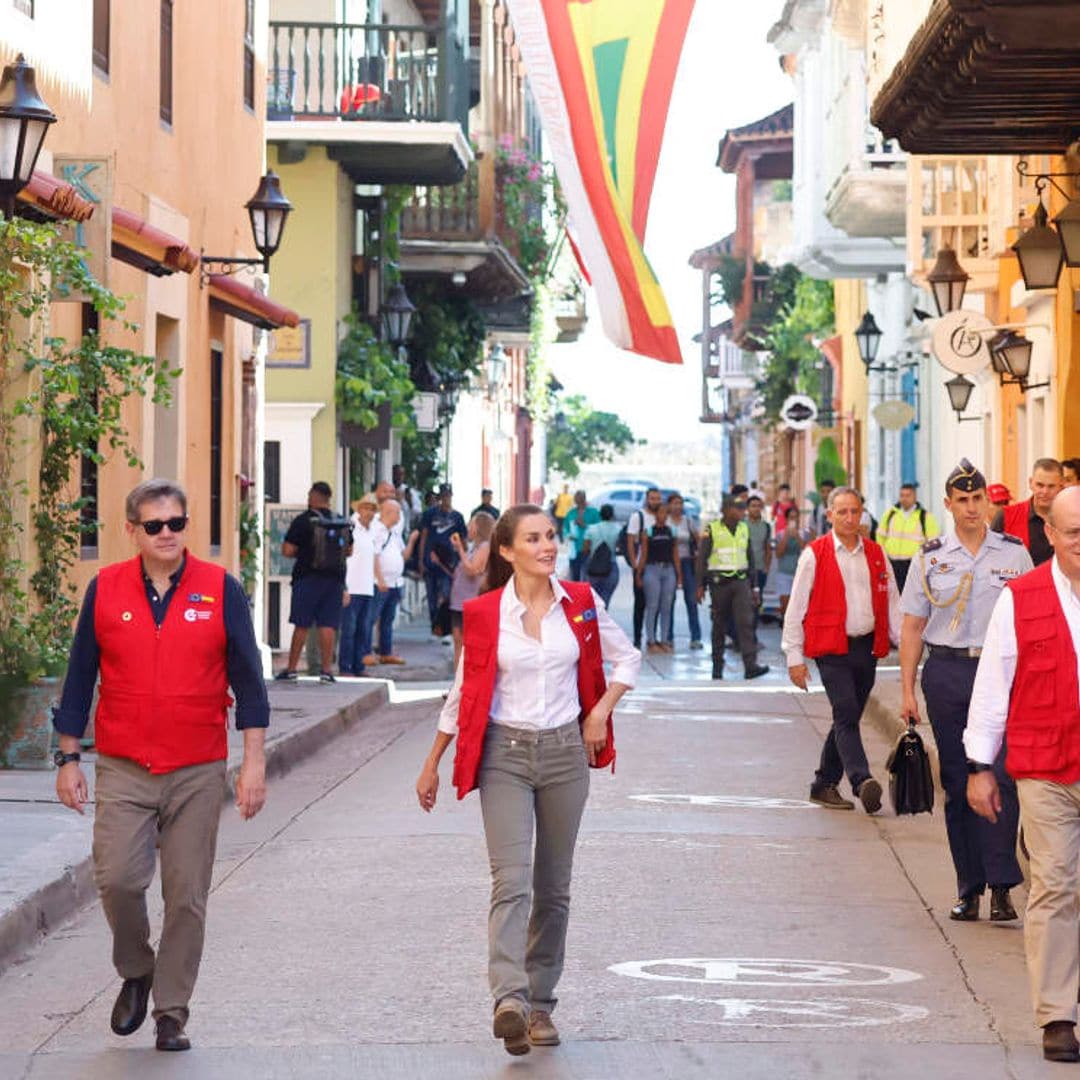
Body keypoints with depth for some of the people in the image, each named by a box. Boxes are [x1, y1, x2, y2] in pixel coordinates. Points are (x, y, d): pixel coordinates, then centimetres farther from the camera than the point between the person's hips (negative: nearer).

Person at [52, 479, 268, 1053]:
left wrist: (254, 762, -2)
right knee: (118, 879, -11)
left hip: (197, 773, 0)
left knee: (186, 895, 1)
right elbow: (80, 678, 10)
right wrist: (68, 758, 8)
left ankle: (171, 1014, 13)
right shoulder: (105, 590, 4)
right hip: (123, 769, 1)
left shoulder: (221, 590, 1)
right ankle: (135, 973, 17)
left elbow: (247, 678, 3)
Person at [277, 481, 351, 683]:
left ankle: (291, 669, 8)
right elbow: (349, 551, 15)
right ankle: (326, 670, 1)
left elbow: (287, 551, -11)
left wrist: (301, 552, 8)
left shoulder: (303, 521, -9)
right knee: (328, 625, 4)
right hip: (335, 578, 3)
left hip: (308, 577, -3)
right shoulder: (342, 523, 5)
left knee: (301, 625, 3)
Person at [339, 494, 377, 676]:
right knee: (349, 629, -7)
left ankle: (358, 667, 13)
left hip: (367, 590, 8)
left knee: (363, 629, 8)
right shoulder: (351, 528, -7)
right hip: (352, 589, -8)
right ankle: (345, 668, -4)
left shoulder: (369, 532, 17)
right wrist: (344, 587, -15)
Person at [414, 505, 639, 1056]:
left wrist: (601, 711, 0)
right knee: (511, 881, -17)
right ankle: (509, 1000, -28)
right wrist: (432, 764, 9)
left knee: (553, 887, 9)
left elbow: (626, 658, 15)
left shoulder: (581, 602, 1)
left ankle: (540, 1004, 19)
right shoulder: (484, 613, -4)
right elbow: (464, 692, 6)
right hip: (504, 754, -3)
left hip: (565, 752, 3)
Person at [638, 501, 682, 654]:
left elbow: (675, 555, 12)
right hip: (652, 569, -4)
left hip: (669, 570, 4)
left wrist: (679, 576, 10)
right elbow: (643, 554, 0)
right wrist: (638, 574, -5)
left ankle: (664, 641, 12)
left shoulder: (671, 531, 10)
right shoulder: (648, 531, 0)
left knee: (667, 607, 5)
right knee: (652, 607, -2)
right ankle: (651, 641, 2)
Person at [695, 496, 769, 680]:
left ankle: (750, 665, -20)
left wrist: (753, 587, 15)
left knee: (745, 622, -11)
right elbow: (702, 559, 0)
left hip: (741, 582, 3)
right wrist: (701, 585, -5)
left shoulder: (744, 529, 12)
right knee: (719, 626, 4)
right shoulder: (712, 529, -1)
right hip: (719, 582, -3)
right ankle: (717, 667, 15)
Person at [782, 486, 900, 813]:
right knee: (846, 715, -17)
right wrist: (794, 656, -3)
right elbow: (796, 608, 0)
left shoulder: (876, 554, 12)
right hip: (832, 650, -5)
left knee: (847, 719, 10)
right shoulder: (814, 555, -1)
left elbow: (892, 604, 16)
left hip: (867, 648, 5)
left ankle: (824, 785, 21)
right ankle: (862, 783, -28)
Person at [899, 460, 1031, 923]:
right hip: (946, 672, 1)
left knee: (1000, 776, -12)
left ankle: (1001, 887, -11)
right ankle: (968, 887, 12)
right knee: (957, 782, 5)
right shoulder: (930, 558, 7)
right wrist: (907, 690, 2)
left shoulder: (1014, 554, 6)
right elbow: (912, 627, 8)